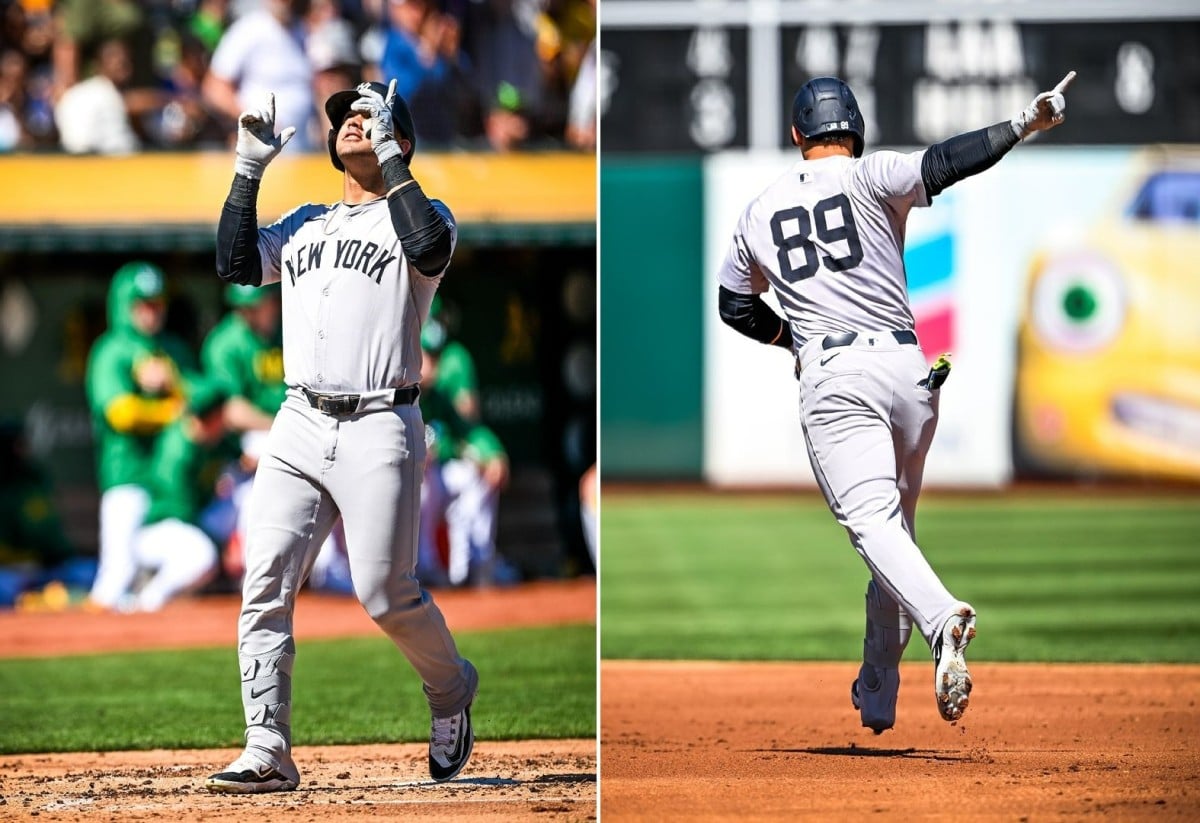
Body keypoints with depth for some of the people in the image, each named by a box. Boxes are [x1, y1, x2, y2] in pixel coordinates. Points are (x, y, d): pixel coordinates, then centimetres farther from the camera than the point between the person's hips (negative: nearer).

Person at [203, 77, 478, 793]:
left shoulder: (418, 213, 6)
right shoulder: (305, 225, 22)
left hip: (379, 430, -5)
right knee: (265, 584, -9)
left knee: (385, 593, -8)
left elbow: (430, 250, -18)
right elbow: (237, 263, 9)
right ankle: (268, 753, -10)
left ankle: (451, 688, 22)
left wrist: (390, 154, -14)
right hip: (298, 430, 5)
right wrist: (250, 167, 5)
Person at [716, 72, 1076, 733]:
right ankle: (878, 697, 20)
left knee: (871, 520, -16)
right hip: (905, 367, 1)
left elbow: (735, 305, 27)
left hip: (831, 377, -1)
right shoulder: (868, 178, 6)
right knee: (897, 519, 16)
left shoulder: (759, 212, 17)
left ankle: (941, 617, -46)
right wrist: (1027, 123, -15)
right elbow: (941, 165, -13)